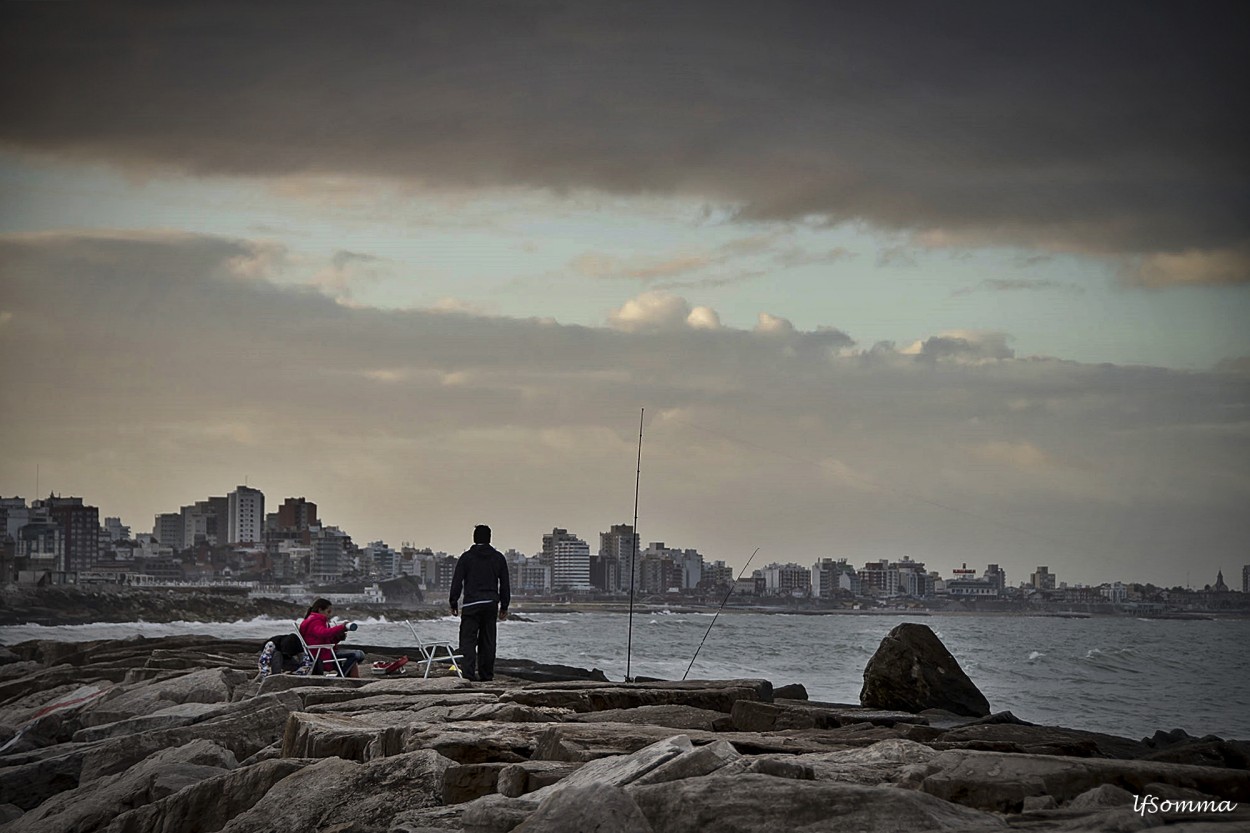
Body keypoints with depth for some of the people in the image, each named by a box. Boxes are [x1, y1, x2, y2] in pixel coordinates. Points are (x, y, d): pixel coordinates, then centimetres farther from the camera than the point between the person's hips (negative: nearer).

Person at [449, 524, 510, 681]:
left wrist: (454, 604, 6)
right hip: (491, 604, 3)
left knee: (468, 639, -5)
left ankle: (468, 671, -19)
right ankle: (486, 673, 13)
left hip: (471, 604, -3)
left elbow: (456, 582, -2)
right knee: (488, 640, 10)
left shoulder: (467, 557, 0)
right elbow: (505, 584, 11)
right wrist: (504, 607, 17)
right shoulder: (498, 558, 9)